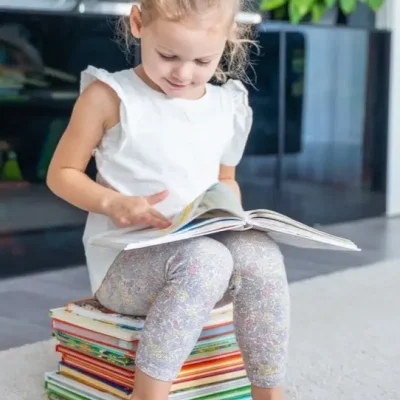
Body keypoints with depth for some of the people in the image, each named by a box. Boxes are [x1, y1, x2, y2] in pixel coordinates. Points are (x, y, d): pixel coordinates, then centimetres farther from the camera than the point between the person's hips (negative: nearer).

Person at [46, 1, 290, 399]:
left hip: (204, 247, 4)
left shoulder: (228, 107, 9)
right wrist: (112, 203, -19)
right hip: (125, 261, -4)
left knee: (260, 254, -28)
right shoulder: (110, 96, -5)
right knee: (205, 259, -36)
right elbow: (61, 174, -1)